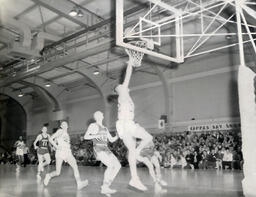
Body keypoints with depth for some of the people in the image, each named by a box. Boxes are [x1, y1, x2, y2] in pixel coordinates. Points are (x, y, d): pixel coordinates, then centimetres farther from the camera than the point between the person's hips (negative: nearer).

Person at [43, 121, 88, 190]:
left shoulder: (67, 134, 22)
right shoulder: (60, 131, 1)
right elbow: (50, 139, -4)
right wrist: (57, 147, -8)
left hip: (68, 153, 6)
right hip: (60, 152, -5)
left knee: (75, 166, -15)